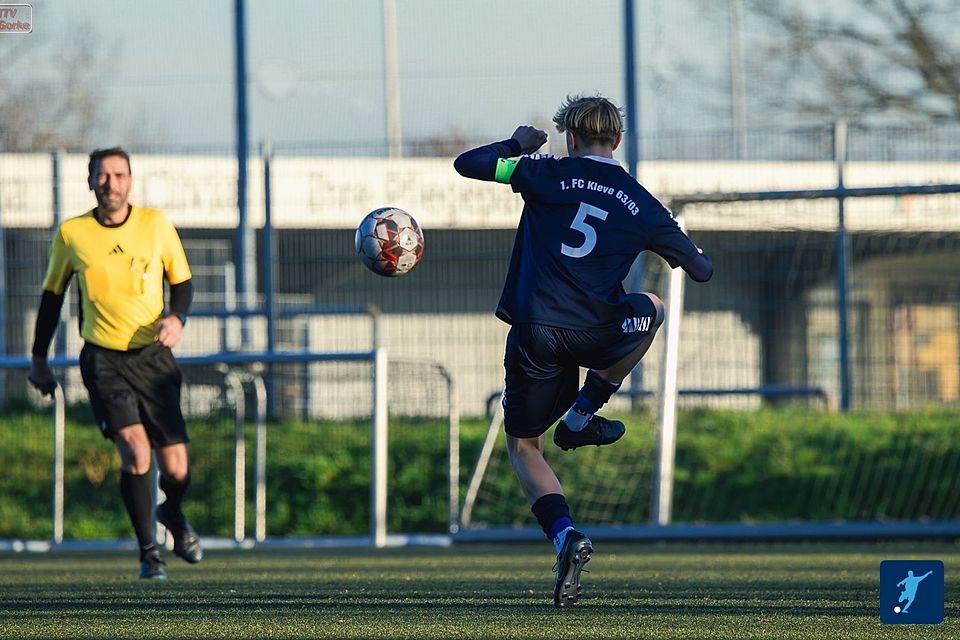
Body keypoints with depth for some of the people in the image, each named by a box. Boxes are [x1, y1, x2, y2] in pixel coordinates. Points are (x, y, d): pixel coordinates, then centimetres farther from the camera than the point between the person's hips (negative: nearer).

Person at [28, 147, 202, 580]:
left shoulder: (156, 225, 0)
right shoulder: (71, 235, 0)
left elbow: (182, 281, 10)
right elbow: (52, 295, 12)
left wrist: (177, 318, -12)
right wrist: (39, 359, 14)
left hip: (153, 356, 1)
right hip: (103, 360, -1)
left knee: (176, 470, -3)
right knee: (134, 449, -22)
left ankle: (172, 514, 35)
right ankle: (148, 552, -7)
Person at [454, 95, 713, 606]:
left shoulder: (548, 175, 2)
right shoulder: (642, 206, 9)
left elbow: (467, 164, 4)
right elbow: (701, 271, 16)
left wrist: (518, 144, 22)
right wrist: (673, 244, 39)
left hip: (534, 334, -1)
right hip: (596, 334, 1)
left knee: (523, 447, 18)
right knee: (652, 310, 35)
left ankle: (565, 535, -9)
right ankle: (583, 416, 27)